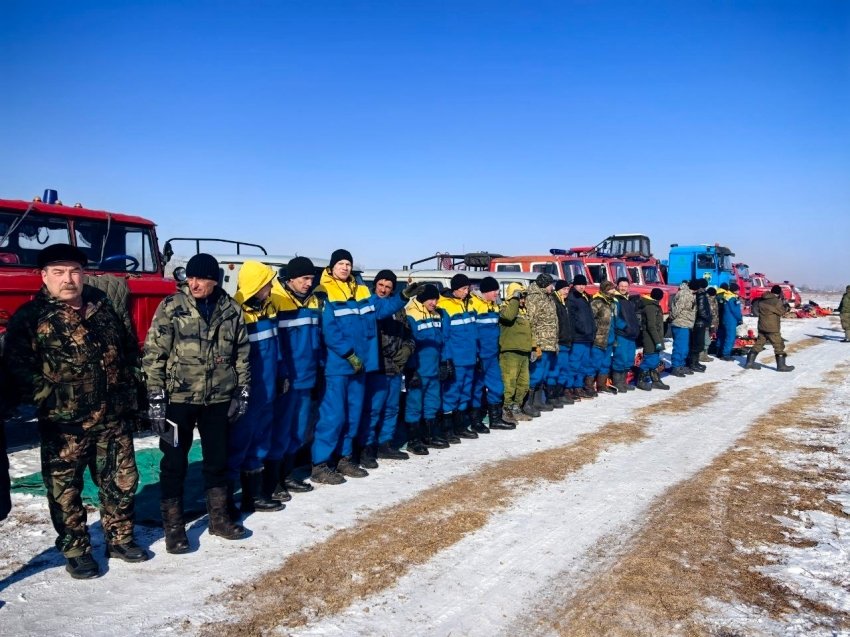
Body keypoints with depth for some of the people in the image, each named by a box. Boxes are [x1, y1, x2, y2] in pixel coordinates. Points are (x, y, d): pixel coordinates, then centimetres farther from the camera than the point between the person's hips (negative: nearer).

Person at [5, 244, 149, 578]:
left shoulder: (106, 306, 7)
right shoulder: (29, 318, -7)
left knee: (122, 481, 13)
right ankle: (75, 551, 25)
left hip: (115, 418, 4)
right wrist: (49, 400, -16)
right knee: (65, 490, 8)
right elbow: (19, 368, -13)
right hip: (64, 424, -4)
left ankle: (120, 539, 31)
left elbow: (130, 347, 16)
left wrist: (130, 384, 11)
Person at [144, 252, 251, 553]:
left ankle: (220, 517, 29)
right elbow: (154, 354, -7)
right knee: (174, 462, 6)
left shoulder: (231, 309, 2)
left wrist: (242, 392, 6)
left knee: (218, 459, 14)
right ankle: (173, 525, 19)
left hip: (219, 398, 3)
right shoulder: (171, 307, -7)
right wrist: (155, 396, -11)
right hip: (178, 398, -3)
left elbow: (242, 353, 9)